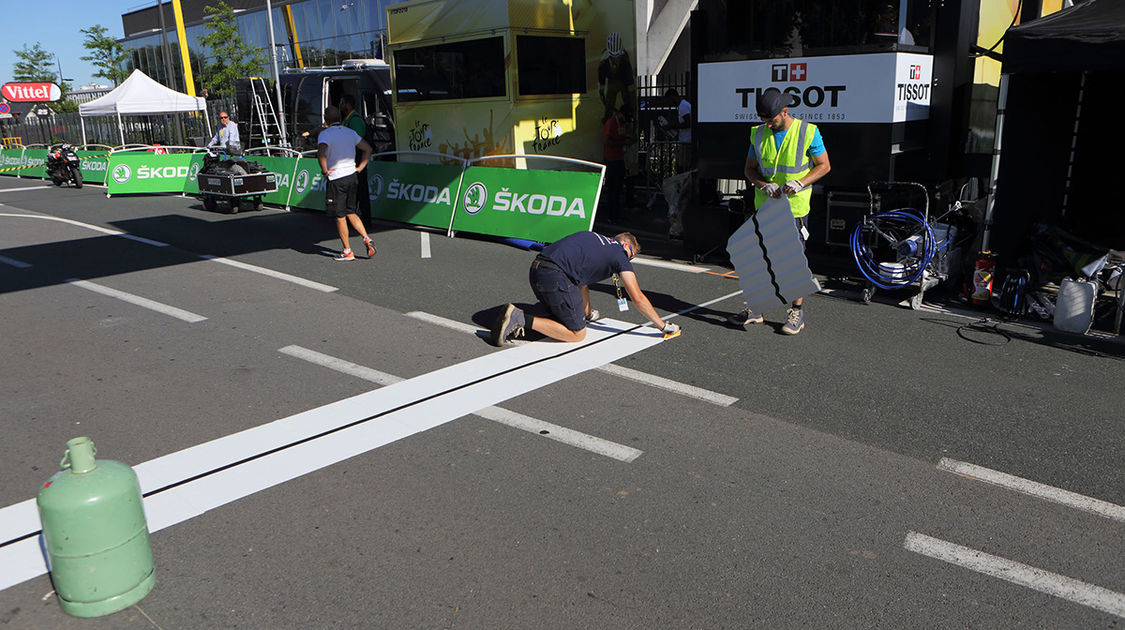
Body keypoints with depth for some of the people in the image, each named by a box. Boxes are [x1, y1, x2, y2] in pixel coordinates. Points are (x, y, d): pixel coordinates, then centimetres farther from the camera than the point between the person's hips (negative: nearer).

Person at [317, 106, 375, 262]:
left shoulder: (324, 134, -10)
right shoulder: (350, 132, 8)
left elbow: (321, 152, -28)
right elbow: (368, 149, 13)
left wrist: (324, 170, -15)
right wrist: (360, 167, 12)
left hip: (336, 179, -6)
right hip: (351, 176, 6)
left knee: (340, 217, 3)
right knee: (350, 213, 18)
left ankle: (347, 251, 9)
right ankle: (367, 239, 3)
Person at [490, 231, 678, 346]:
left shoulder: (593, 239, 31)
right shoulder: (620, 253, 11)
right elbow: (638, 298, 8)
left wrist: (588, 313, 50)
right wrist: (663, 326, 17)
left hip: (536, 268, 9)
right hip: (555, 277, -8)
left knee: (562, 317, 27)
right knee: (577, 334, 2)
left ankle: (516, 318, 7)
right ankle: (522, 320, -11)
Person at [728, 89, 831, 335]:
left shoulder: (808, 132, -8)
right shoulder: (759, 134, 3)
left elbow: (824, 165, -2)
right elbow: (750, 168, 9)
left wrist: (800, 183, -19)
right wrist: (763, 185, -12)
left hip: (794, 206, -4)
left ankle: (797, 312, 12)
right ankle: (756, 309, 19)